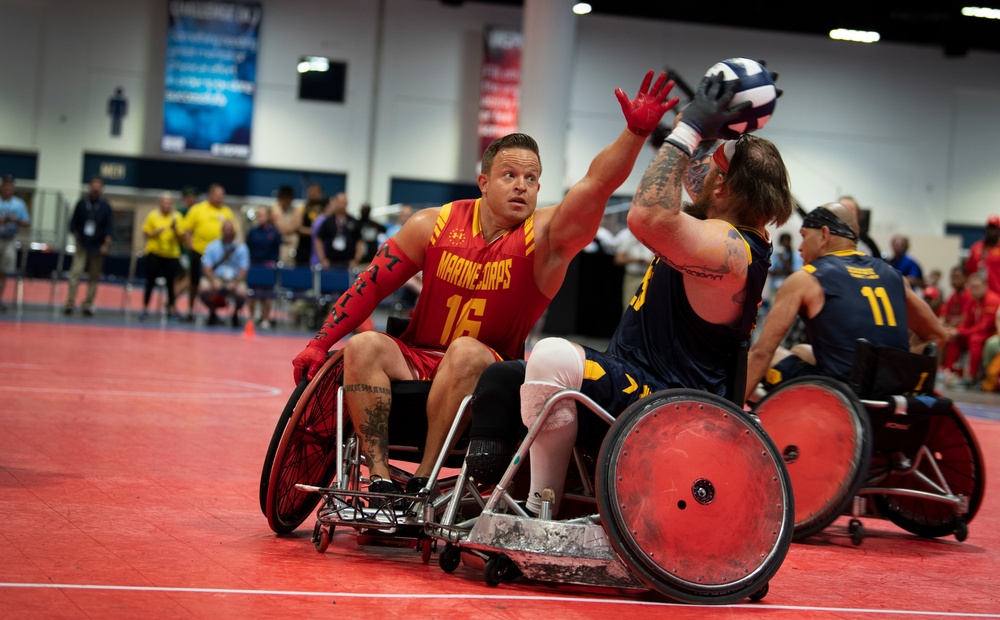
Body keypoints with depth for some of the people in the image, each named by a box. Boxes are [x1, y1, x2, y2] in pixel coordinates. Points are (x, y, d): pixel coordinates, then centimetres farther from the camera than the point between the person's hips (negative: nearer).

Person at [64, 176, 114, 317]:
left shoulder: (105, 207, -1)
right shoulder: (81, 203, 1)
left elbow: (108, 227, -1)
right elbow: (73, 223, 7)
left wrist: (106, 244, -8)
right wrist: (76, 238, -2)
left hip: (97, 247, 1)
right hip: (82, 245, -1)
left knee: (94, 277, 5)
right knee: (75, 272, -11)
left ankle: (88, 305, 12)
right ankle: (70, 303, -12)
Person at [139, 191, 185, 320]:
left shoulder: (177, 217, 3)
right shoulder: (153, 215, 0)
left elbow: (181, 237, 3)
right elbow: (146, 234, 1)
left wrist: (175, 230, -16)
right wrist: (156, 232, -16)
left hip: (172, 255, 1)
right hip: (154, 253, -1)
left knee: (171, 283, 2)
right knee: (150, 282, -1)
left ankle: (172, 310, 11)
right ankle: (145, 309, 6)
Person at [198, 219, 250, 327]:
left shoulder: (241, 247, 4)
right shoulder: (212, 246, 5)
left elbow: (243, 270, -3)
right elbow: (206, 268, -2)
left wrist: (235, 283, -22)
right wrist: (213, 281, -22)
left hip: (235, 280, -1)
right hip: (215, 277, 1)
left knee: (242, 293, -35)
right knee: (203, 289, -32)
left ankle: (235, 314, 3)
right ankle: (212, 313, 2)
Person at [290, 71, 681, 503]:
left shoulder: (544, 237, -7)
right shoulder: (434, 226, -1)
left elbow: (598, 184, -23)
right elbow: (371, 285, 4)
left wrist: (636, 131, -39)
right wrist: (319, 345, -1)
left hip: (489, 369, -2)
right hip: (416, 358, 2)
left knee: (467, 352, -34)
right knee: (363, 347, -24)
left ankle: (422, 483, -29)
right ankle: (380, 480, -27)